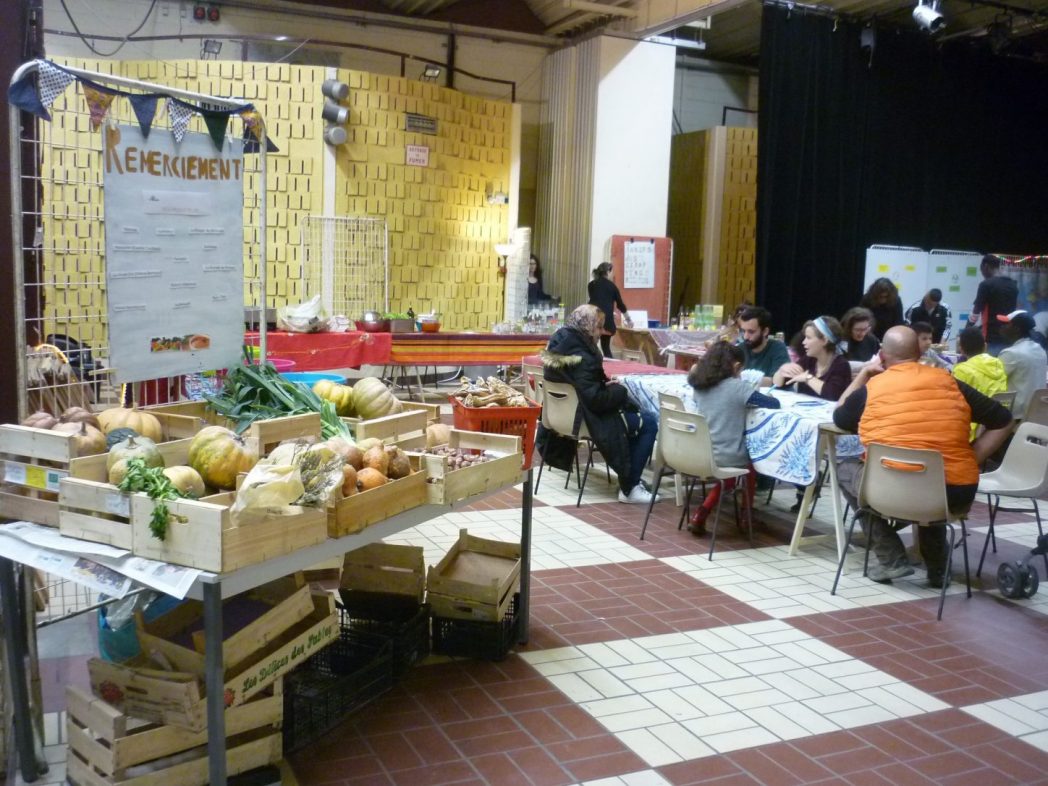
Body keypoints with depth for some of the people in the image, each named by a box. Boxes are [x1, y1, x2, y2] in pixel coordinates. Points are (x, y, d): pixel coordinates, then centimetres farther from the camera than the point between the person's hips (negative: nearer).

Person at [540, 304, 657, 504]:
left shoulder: (560, 344, 3)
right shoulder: (581, 358, -26)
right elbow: (595, 399, -27)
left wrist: (607, 385, 3)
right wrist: (619, 390, -10)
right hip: (586, 418, -10)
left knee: (635, 412, 22)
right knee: (649, 425, -7)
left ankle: (628, 477, 21)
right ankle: (629, 488, -3)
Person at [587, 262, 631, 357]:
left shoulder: (591, 284, 16)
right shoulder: (611, 285, 10)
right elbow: (620, 304, 17)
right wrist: (628, 319, 31)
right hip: (606, 320, -1)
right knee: (606, 347, 11)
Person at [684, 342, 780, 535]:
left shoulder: (700, 386, 2)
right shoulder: (738, 387, -14)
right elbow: (775, 404, -9)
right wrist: (750, 399, 10)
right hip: (727, 457, -5)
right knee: (752, 457, 28)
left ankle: (703, 511, 16)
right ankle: (746, 514, 36)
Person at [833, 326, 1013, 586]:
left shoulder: (871, 388, 1)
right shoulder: (948, 382, 8)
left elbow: (839, 419, 22)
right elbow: (1003, 421, 12)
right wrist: (971, 460, 12)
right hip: (956, 494, 4)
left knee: (845, 468, 25)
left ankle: (892, 560, 17)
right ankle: (938, 567, 33)